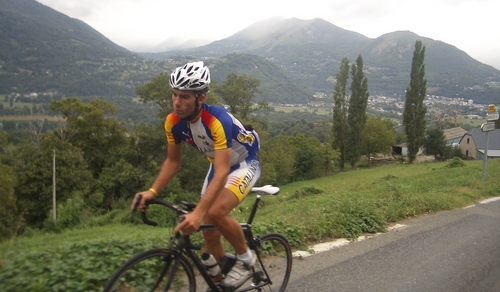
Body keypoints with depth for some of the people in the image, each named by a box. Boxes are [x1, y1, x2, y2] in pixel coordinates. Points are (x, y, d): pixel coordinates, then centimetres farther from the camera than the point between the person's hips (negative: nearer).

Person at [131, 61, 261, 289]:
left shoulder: (218, 120, -37)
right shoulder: (173, 122, -18)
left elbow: (222, 173, -42)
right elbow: (173, 161, -5)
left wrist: (197, 213, -52)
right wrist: (152, 191, -20)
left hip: (244, 164, -6)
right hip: (218, 165, 6)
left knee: (216, 212, -29)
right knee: (209, 231, 4)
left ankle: (245, 258, -1)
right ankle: (218, 283, 26)